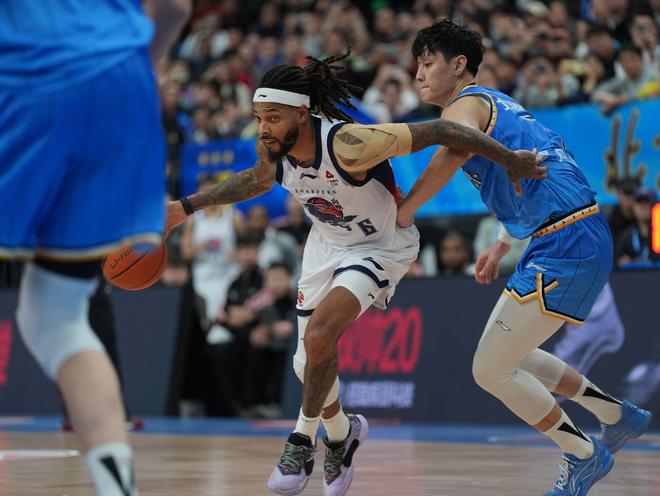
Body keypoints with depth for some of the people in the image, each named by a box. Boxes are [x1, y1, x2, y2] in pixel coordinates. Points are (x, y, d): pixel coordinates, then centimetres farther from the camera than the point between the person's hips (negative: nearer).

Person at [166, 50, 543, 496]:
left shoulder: (348, 144, -37)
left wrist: (512, 162, -25)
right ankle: (341, 433, 41)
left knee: (320, 334, -27)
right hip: (327, 243, 7)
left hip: (381, 247, -7)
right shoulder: (271, 148, -17)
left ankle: (303, 439, -6)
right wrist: (187, 207, 6)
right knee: (310, 364, 11)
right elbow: (259, 179, 9)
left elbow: (439, 132, -32)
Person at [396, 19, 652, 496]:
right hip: (579, 241, 10)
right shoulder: (496, 104, 23)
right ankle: (620, 416, 30)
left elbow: (455, 151, -32)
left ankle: (585, 456, 8)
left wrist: (404, 210, -23)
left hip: (565, 246, -10)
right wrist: (502, 246, 35)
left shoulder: (465, 105, -7)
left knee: (490, 371, -3)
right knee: (509, 355, 24)